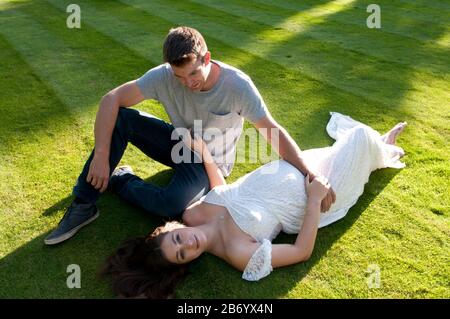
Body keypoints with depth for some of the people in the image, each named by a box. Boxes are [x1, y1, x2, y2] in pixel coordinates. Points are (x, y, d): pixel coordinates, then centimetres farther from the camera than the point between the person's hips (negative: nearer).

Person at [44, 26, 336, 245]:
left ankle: (120, 181, -2)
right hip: (179, 144, 3)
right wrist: (101, 156, -30)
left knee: (172, 204, -34)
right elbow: (112, 99, -21)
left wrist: (311, 175, -31)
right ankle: (84, 205, -15)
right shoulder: (164, 76, -21)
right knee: (119, 118, -23)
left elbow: (274, 132, -24)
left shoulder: (238, 85, -27)